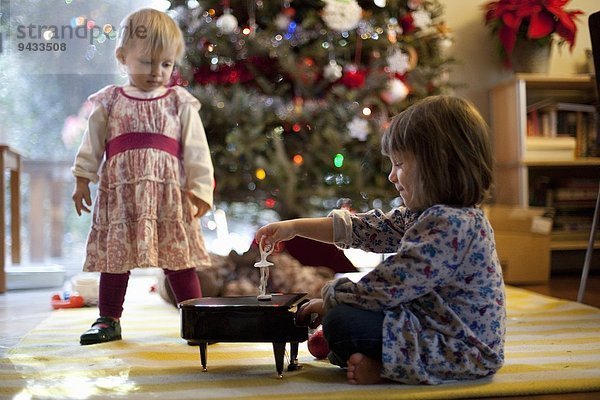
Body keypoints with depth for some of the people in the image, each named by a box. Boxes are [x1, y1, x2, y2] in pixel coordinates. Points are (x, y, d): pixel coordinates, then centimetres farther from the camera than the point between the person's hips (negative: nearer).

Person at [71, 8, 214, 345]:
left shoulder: (181, 103, 3)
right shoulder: (109, 102, 6)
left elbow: (197, 151, 1)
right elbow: (92, 145, 12)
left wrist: (199, 189, -4)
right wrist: (82, 180, 9)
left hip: (169, 195, -1)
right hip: (119, 194, 1)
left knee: (180, 257, 2)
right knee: (114, 255, 8)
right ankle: (109, 320, 21)